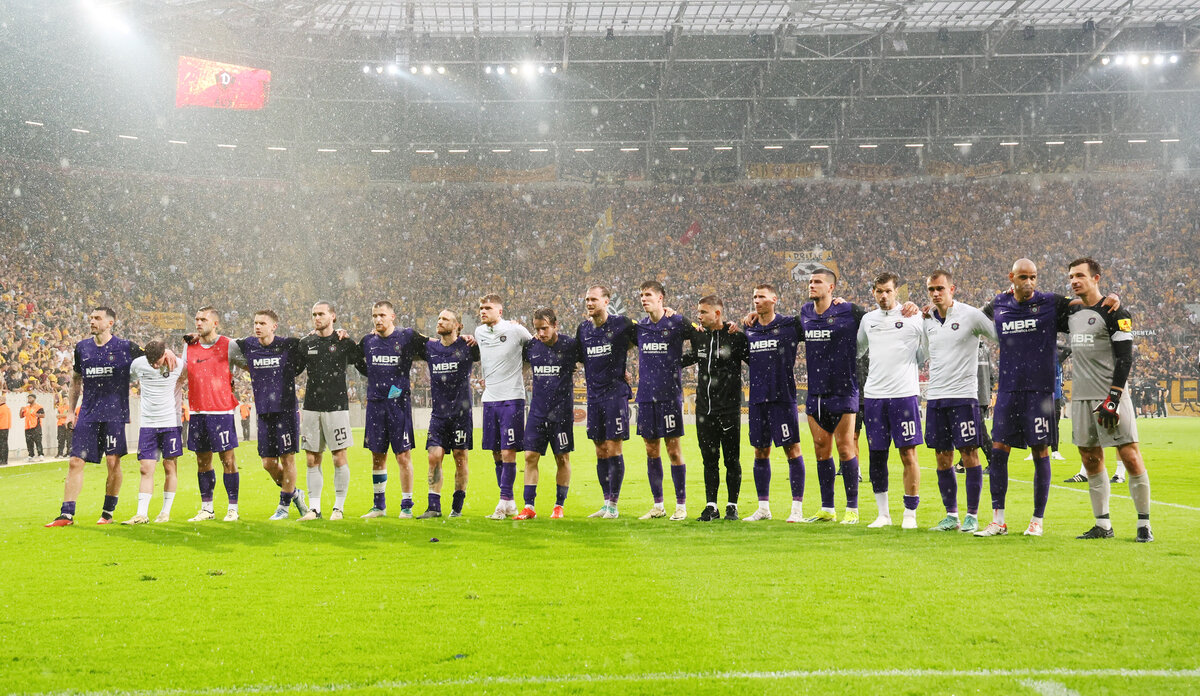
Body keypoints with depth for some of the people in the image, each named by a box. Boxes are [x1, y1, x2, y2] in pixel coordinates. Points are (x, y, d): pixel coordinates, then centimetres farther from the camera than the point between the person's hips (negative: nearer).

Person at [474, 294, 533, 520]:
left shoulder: (515, 330, -7)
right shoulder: (479, 332, 10)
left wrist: (522, 374, 8)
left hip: (512, 398, -6)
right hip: (489, 398, 6)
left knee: (508, 451, -9)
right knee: (496, 452, 7)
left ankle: (504, 501, -5)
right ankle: (509, 504, 15)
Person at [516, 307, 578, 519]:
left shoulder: (570, 345, -7)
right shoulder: (531, 347, 2)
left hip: (562, 410, -3)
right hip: (537, 409, 3)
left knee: (562, 458, 3)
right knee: (530, 456, -1)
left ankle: (559, 506, 14)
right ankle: (528, 506, 4)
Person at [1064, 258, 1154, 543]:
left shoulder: (1114, 313, -7)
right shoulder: (1072, 313, 13)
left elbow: (1124, 358, -12)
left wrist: (1113, 398, -19)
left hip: (1110, 396, -7)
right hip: (1081, 397, 7)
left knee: (1131, 457, -7)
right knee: (1091, 461, 8)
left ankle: (1144, 524, 1)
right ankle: (1103, 525, 16)